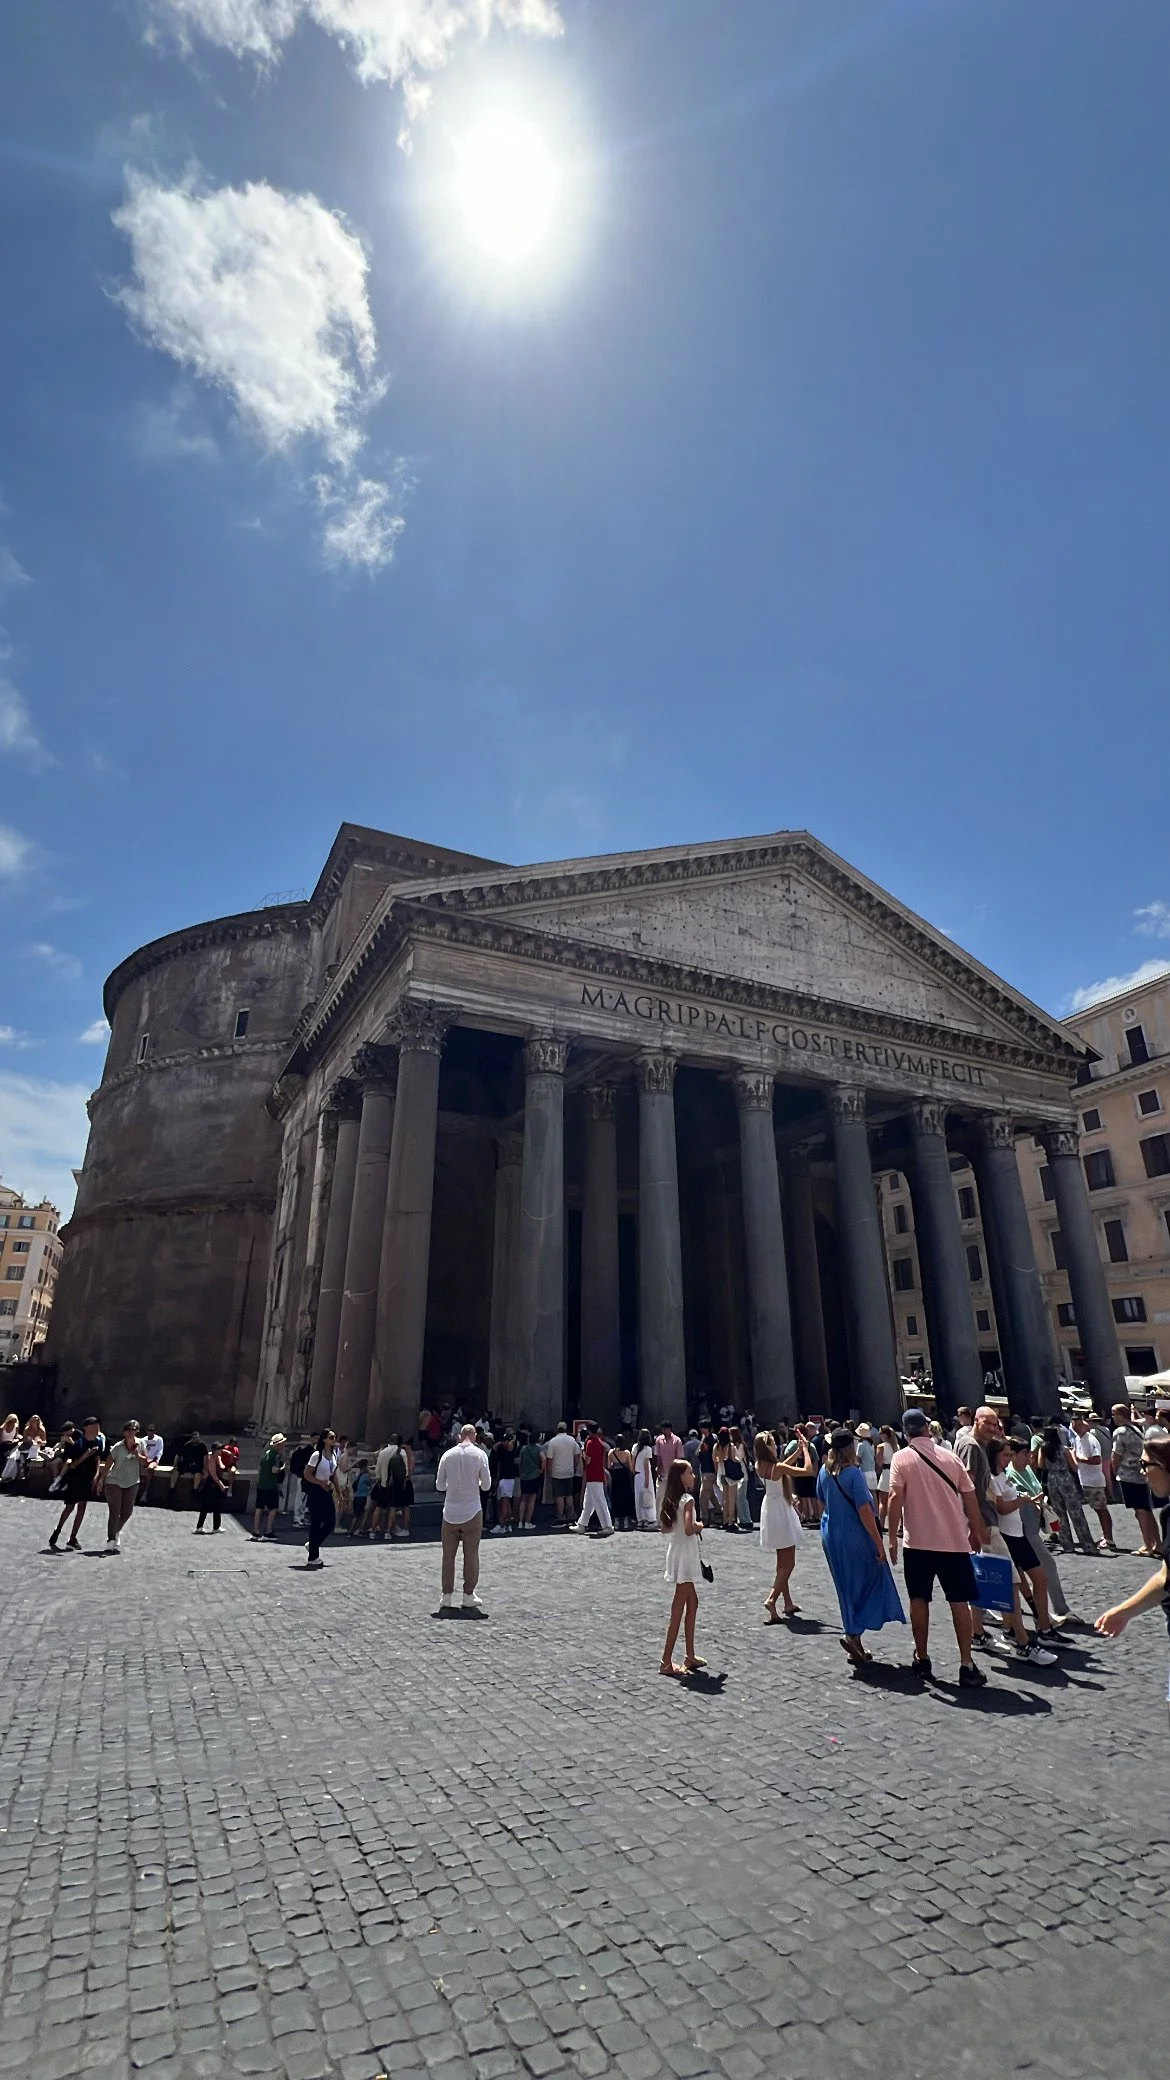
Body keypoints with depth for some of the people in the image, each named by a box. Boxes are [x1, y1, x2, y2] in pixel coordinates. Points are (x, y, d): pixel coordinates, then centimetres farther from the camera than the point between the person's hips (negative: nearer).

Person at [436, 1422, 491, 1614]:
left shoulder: (448, 1455, 0)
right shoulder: (479, 1454, -5)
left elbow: (439, 1485, 6)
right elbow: (486, 1485, -2)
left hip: (450, 1513, 2)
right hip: (472, 1512, -2)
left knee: (448, 1555, 10)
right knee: (471, 1555, 8)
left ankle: (447, 1596, 14)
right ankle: (468, 1595, 12)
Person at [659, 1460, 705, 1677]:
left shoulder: (672, 1499, 8)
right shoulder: (687, 1499, -19)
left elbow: (665, 1528, 14)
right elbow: (688, 1529, -30)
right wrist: (698, 1526, -11)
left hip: (677, 1553, 9)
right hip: (685, 1556, -9)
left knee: (692, 1604, 19)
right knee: (678, 1610, -2)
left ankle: (689, 1656, 26)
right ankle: (666, 1662, 4)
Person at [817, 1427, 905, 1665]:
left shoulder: (824, 1472, 2)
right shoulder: (853, 1473, -20)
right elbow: (864, 1511, -22)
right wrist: (879, 1543, -16)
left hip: (831, 1537, 7)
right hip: (855, 1538, -7)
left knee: (847, 1589, 17)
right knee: (869, 1583, 7)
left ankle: (855, 1641, 25)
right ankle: (852, 1634, -4)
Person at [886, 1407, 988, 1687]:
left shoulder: (902, 1458, -7)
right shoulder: (950, 1457, 1)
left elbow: (896, 1498, -14)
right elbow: (970, 1498, 3)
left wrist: (893, 1537, -7)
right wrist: (976, 1533, 16)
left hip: (918, 1542, -2)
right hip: (955, 1541, 2)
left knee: (919, 1600, 12)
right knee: (959, 1602, 9)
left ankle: (922, 1660, 20)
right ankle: (967, 1667, 8)